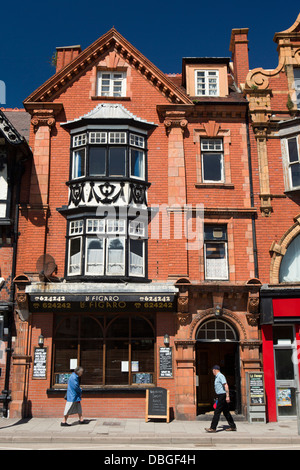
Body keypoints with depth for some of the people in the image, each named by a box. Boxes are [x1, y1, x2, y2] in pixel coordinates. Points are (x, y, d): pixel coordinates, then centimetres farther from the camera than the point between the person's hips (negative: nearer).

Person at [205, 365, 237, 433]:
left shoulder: (220, 376, -14)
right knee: (226, 412, 13)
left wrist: (227, 396, -26)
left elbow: (226, 386, -22)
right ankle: (233, 426, 19)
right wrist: (218, 398, 28)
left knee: (217, 412, -8)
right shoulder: (217, 377, 17)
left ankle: (213, 428, -7)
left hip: (223, 396, -10)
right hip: (220, 396, 10)